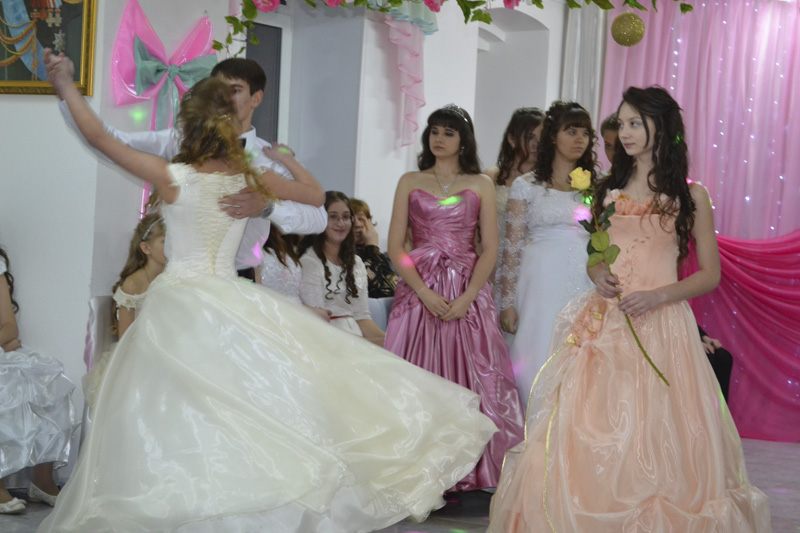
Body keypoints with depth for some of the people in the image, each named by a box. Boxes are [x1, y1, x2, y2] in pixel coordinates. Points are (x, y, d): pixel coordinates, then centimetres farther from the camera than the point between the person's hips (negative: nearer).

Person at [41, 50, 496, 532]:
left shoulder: (173, 178, -10)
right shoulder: (252, 179, -2)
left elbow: (99, 137, -5)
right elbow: (319, 198, 14)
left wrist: (67, 86, 5)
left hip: (179, 304, -3)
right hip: (230, 299, 3)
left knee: (177, 421, 2)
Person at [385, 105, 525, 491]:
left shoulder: (481, 185, 9)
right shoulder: (410, 183, 11)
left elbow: (490, 249, 3)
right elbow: (395, 247, 4)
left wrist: (467, 297, -11)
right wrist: (424, 292, -9)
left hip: (467, 293, -1)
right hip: (417, 292, 1)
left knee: (469, 381, -5)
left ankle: (463, 472, 1)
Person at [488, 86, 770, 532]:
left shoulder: (690, 197, 2)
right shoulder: (609, 190, 13)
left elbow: (710, 275, 2)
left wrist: (658, 295, -13)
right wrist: (599, 277, -2)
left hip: (660, 325, -3)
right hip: (604, 326, 4)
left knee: (654, 437, -4)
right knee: (591, 433, 0)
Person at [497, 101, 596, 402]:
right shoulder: (527, 185, 5)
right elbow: (512, 247, 1)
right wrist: (507, 302, -3)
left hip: (585, 284, 2)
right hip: (541, 284, -2)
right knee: (538, 363, -2)